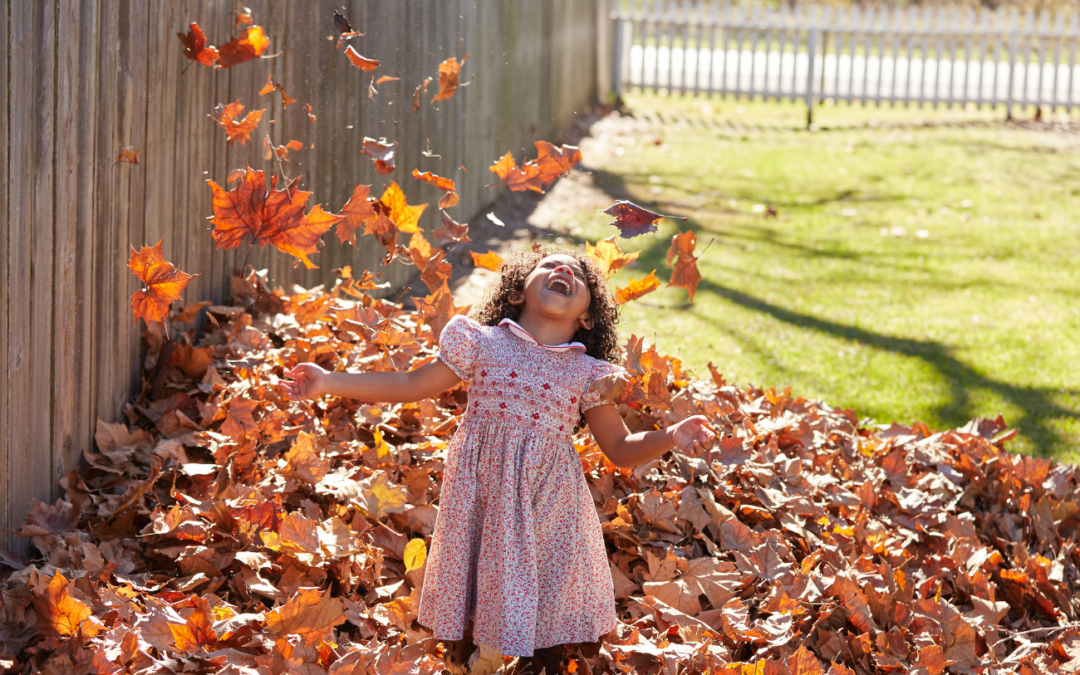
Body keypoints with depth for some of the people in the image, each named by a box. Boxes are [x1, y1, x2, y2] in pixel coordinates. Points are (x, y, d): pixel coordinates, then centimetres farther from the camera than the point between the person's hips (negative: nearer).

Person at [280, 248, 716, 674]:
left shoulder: (587, 373, 4)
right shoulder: (481, 343, 3)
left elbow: (620, 449, 9)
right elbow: (412, 386, 10)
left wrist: (671, 437, -11)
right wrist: (330, 383, 6)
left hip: (546, 505, 0)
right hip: (480, 496, 0)